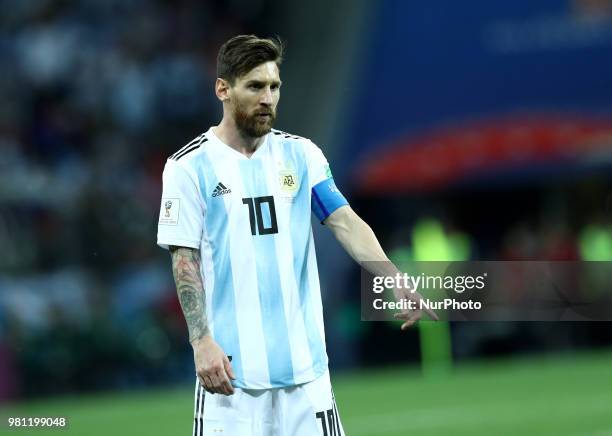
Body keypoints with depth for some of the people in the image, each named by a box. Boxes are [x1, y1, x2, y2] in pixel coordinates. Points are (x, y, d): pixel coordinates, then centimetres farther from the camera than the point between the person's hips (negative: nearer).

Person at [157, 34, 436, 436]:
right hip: (230, 365, -3)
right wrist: (201, 341, -15)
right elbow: (185, 261, -4)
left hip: (304, 361, 3)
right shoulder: (189, 166, -1)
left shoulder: (301, 155, 9)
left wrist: (395, 280, -16)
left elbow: (346, 222, 0)